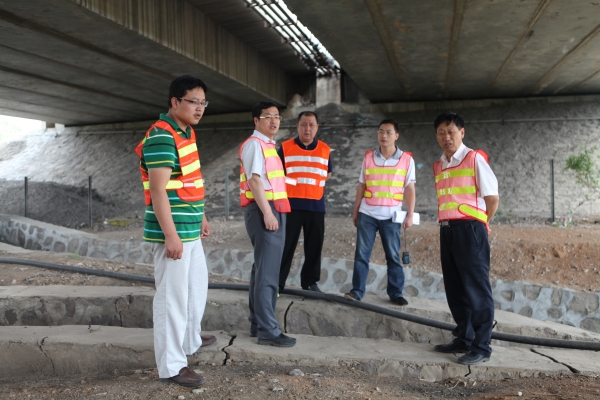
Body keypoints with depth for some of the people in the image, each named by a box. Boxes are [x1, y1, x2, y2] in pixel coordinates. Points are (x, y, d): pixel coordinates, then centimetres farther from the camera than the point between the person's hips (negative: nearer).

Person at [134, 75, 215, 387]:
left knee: (197, 284, 23)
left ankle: (190, 339, 42)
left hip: (189, 229, 10)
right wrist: (170, 234, -25)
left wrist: (200, 217, 22)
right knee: (173, 295, -2)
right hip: (173, 232, -10)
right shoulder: (162, 137, -17)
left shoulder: (186, 132, 13)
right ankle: (171, 365, 10)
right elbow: (159, 191, -22)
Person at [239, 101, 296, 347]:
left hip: (275, 210, 10)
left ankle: (258, 324, 23)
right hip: (264, 211, -10)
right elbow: (254, 180, -19)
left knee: (263, 270, 13)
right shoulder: (254, 144, -8)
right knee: (267, 272, -9)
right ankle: (267, 331, -4)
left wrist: (275, 213, 18)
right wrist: (267, 213, -24)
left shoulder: (269, 146, 21)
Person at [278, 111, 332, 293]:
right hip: (291, 205, -2)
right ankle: (277, 282, 9)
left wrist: (312, 185, 8)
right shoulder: (285, 148, 1)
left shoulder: (325, 150, 8)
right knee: (286, 245, 1)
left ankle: (310, 281, 22)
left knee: (314, 246, 8)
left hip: (316, 206, 3)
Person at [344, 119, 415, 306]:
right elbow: (361, 186, 9)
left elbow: (410, 189, 0)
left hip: (391, 215, -1)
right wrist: (355, 211, 8)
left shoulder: (407, 159, 1)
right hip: (367, 213, 2)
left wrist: (410, 215, -5)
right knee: (361, 253, -1)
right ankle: (357, 291, 4)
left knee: (393, 255, 4)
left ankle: (396, 293, 14)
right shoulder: (368, 157, 7)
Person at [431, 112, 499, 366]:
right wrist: (447, 224, 8)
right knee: (455, 288, 13)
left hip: (469, 229, -7)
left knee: (476, 288, -3)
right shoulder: (438, 166, 15)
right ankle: (464, 339, 26)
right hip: (447, 230, 7)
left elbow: (493, 198, -4)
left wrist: (477, 226, 3)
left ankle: (481, 347, 6)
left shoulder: (475, 159, -4)